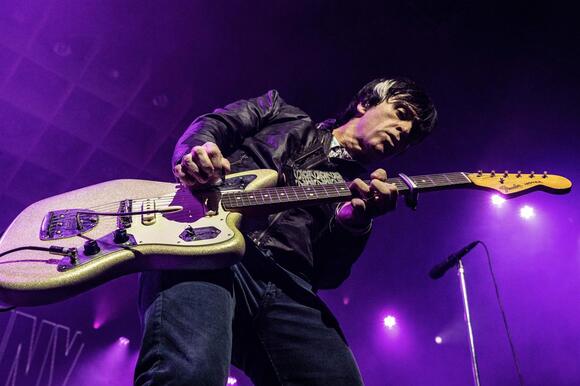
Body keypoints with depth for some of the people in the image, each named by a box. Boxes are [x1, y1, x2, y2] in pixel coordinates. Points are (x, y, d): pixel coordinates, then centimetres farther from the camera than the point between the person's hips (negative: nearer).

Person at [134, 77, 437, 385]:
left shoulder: (355, 191, 28)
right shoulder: (282, 112, 28)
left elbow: (327, 274, 14)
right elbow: (210, 126, 15)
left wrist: (355, 221, -6)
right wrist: (194, 156, -8)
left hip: (285, 287, 4)